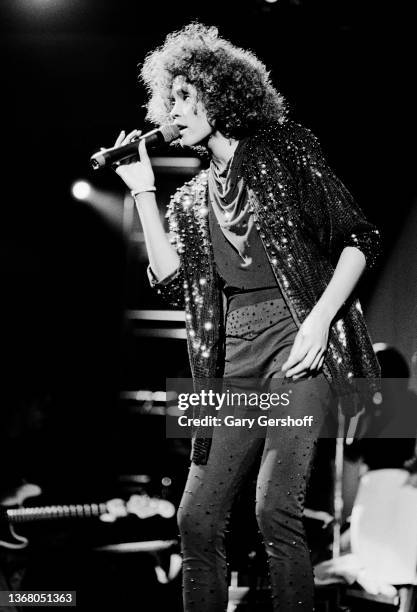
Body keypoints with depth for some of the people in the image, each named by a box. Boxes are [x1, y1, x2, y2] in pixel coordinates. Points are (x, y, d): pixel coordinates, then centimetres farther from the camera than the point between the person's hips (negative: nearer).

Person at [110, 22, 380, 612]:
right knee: (197, 523, 0)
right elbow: (175, 283, 5)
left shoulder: (285, 151, 7)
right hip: (233, 357, 5)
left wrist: (319, 319, -11)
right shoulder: (191, 199, 20)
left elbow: (358, 239, 2)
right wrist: (143, 193, 6)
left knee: (275, 509, -19)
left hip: (297, 340, -5)